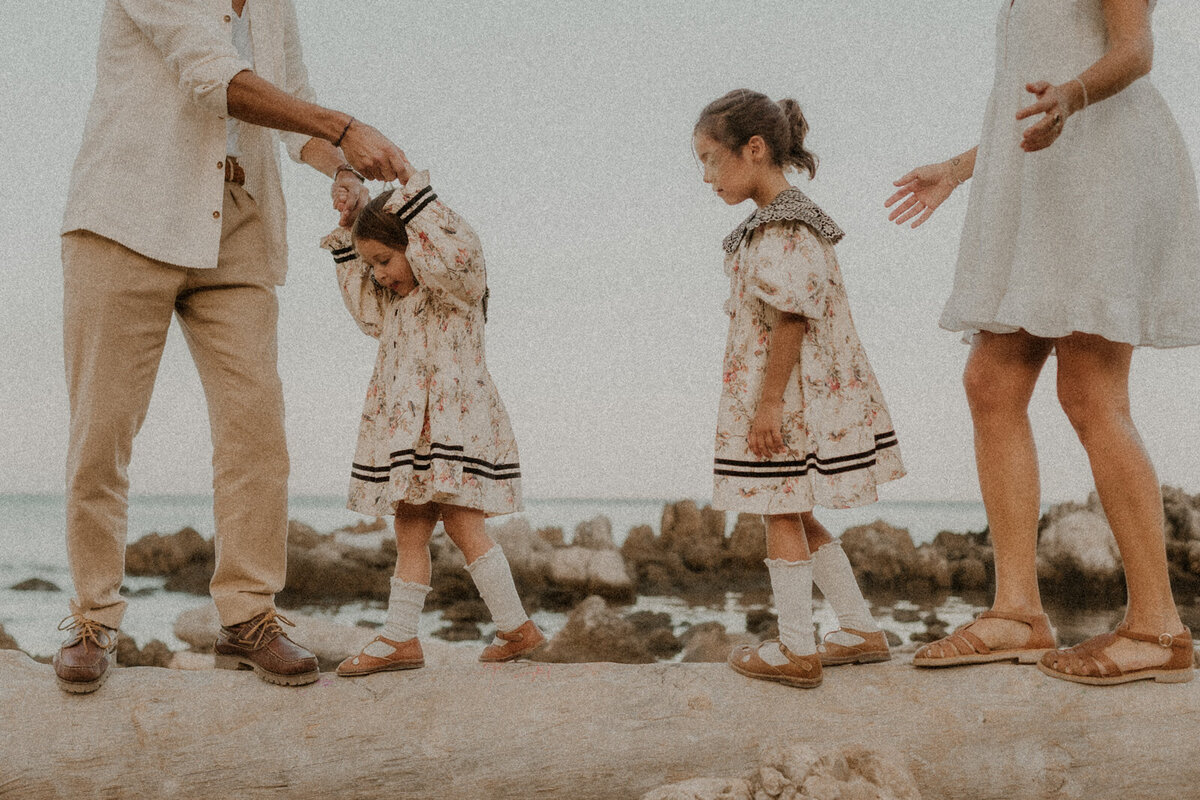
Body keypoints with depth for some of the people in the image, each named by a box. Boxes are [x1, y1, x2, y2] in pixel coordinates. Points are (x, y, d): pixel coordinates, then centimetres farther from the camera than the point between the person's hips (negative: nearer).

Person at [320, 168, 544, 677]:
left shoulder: (457, 286, -8)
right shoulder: (393, 301, 18)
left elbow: (459, 250, -28)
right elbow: (363, 305, 33)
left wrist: (413, 190, -22)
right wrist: (346, 233, 22)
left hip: (454, 422, -8)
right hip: (405, 427, 8)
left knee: (463, 524, -10)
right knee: (409, 531, 6)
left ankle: (516, 626, -1)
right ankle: (400, 639, 9)